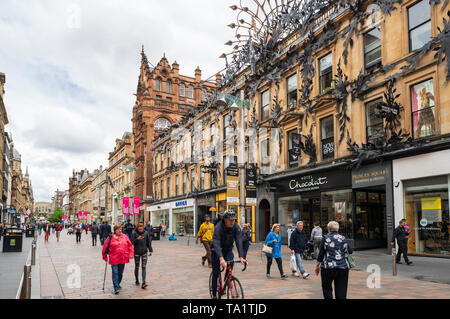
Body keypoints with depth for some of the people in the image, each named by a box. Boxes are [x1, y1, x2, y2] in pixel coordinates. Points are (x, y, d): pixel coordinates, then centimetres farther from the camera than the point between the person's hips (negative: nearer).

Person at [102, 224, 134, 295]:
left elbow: (130, 245, 9)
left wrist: (131, 254, 2)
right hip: (114, 259, -3)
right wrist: (105, 257, 7)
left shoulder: (125, 237, 4)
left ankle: (118, 284, 34)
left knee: (120, 273, 14)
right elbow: (105, 247, 3)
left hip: (123, 259, 3)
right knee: (115, 273, -7)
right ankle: (116, 288, -4)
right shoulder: (110, 238, -4)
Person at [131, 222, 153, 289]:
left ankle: (143, 283, -11)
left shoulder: (146, 233, 0)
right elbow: (132, 242, -9)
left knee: (144, 267, -7)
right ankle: (137, 281, 30)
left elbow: (149, 242, 8)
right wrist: (137, 239, -25)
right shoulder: (134, 233, -6)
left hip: (144, 252, 1)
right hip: (136, 252, -1)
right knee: (137, 267, 11)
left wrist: (150, 250, 6)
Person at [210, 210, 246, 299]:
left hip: (228, 250, 3)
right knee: (216, 273, -3)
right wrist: (221, 258, -53)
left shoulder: (236, 227, -18)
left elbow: (239, 242, -26)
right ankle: (214, 295, 13)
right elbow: (216, 244, -39)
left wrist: (241, 257, -40)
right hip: (217, 251, -2)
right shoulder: (218, 227, -29)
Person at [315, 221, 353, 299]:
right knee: (341, 290, 8)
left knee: (326, 287, 15)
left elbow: (320, 255, -1)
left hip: (328, 267, -3)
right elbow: (350, 251, 20)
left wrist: (317, 266, 8)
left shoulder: (325, 238, -1)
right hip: (343, 267, 3)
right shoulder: (343, 238, 8)